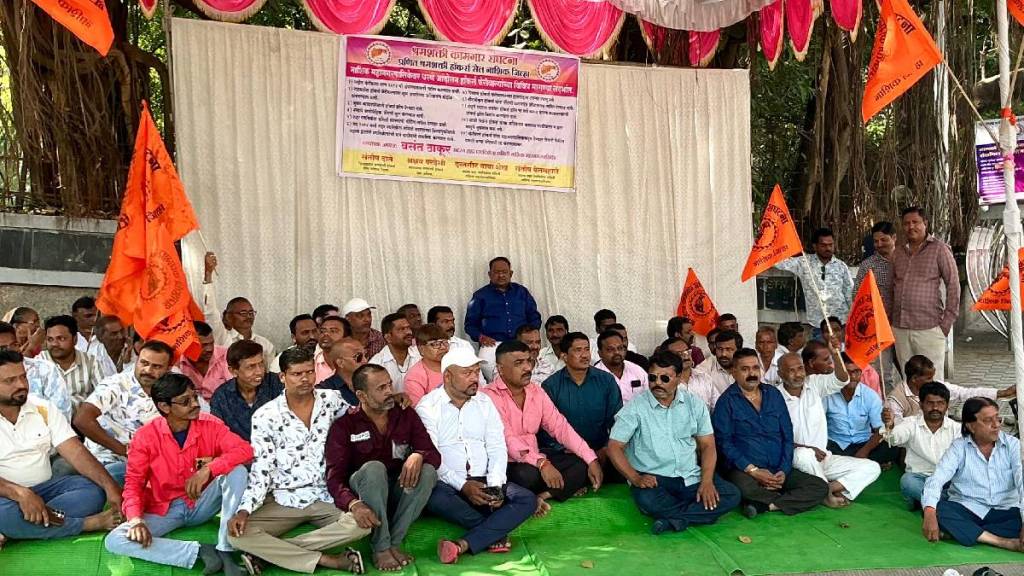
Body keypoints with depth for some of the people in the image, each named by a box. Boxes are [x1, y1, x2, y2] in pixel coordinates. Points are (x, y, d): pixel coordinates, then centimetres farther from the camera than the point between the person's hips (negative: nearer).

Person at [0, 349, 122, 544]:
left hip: (44, 488, 4)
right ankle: (91, 523, -22)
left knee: (93, 490, -22)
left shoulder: (44, 408, 5)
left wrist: (111, 486, -18)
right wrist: (20, 493, -36)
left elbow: (75, 452, -4)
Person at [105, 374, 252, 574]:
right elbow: (133, 483, -8)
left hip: (202, 504, 0)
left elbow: (245, 450, -20)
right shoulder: (145, 436, -11)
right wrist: (136, 519, -26)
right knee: (114, 541, -24)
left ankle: (224, 551, -24)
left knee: (237, 470, -27)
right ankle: (198, 551, -27)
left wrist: (209, 469, -33)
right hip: (164, 510, 0)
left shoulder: (210, 425, -10)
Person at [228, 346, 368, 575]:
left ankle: (269, 551, -21)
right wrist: (244, 510, -19)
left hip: (325, 496, 1)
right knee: (237, 534, -26)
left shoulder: (332, 400, 1)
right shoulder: (265, 416, -3)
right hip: (283, 500, -1)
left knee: (362, 522, -29)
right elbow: (260, 470, -5)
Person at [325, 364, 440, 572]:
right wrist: (353, 504, -37)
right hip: (362, 494, -3)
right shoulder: (344, 425, -7)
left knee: (427, 471, -26)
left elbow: (434, 454, -3)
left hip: (399, 490, 3)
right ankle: (381, 548, -27)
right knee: (374, 468, -34)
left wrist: (418, 456, -28)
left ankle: (395, 542, -22)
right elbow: (335, 477, -16)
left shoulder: (406, 415, 2)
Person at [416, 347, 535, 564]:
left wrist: (495, 485, -12)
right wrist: (462, 486, -21)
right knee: (436, 498, -38)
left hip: (483, 482, 4)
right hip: (446, 484, -4)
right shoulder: (428, 407, -3)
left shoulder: (484, 402, 11)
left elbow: (497, 448, 5)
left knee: (527, 499, -19)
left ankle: (462, 545, -32)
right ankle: (495, 532, -17)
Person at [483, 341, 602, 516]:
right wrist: (541, 463, -38)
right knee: (527, 474, -37)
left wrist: (592, 460, -8)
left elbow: (560, 427, 2)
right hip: (505, 464, -7)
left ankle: (538, 497, -18)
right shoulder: (490, 396, -14)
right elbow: (507, 439, -25)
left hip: (535, 461, 7)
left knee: (582, 464, -8)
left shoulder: (536, 391, 7)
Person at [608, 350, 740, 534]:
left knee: (732, 495, -18)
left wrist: (707, 481, -10)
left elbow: (707, 445, 7)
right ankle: (701, 513, -13)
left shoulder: (694, 404, 7)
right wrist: (635, 478, -20)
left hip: (691, 477, 4)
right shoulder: (636, 407, -3)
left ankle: (670, 518, -21)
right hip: (653, 479, -3)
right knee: (648, 500, -36)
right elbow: (614, 446, -6)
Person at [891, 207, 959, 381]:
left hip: (929, 327, -5)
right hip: (900, 328, 5)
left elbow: (953, 284, -2)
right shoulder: (898, 252, 14)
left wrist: (947, 321, -7)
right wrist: (891, 318, 10)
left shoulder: (939, 249, 0)